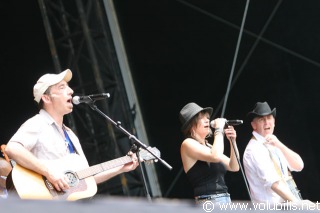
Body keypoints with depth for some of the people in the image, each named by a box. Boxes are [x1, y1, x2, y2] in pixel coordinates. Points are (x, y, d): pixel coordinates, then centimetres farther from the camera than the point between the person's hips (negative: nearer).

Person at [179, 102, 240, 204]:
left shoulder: (208, 146, 20)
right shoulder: (188, 144, -4)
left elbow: (234, 167, 17)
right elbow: (216, 156, -21)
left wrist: (232, 141, 6)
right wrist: (218, 130, -9)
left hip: (225, 199, 9)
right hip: (208, 202, -9)